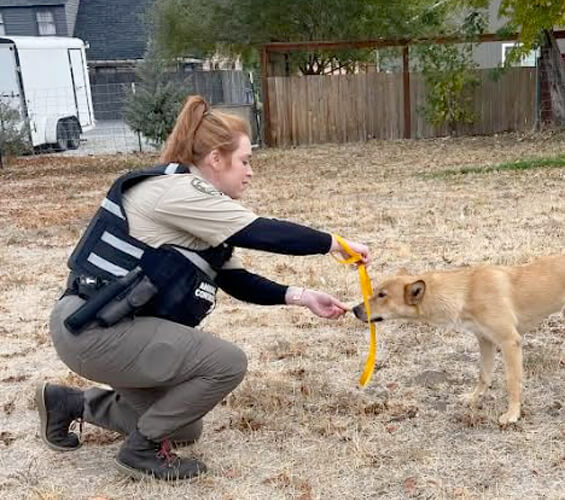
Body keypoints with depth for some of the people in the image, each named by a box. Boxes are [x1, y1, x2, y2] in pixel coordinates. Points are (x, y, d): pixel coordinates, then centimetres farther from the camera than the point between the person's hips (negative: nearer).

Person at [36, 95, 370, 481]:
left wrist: (303, 297, 2)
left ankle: (69, 402, 25)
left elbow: (238, 281, 11)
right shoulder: (178, 191, -19)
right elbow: (266, 234, -23)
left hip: (106, 326, 10)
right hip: (93, 329, -10)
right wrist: (337, 244, -11)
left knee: (185, 429, 18)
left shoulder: (194, 205, 12)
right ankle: (142, 449, 2)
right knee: (228, 363, -15)